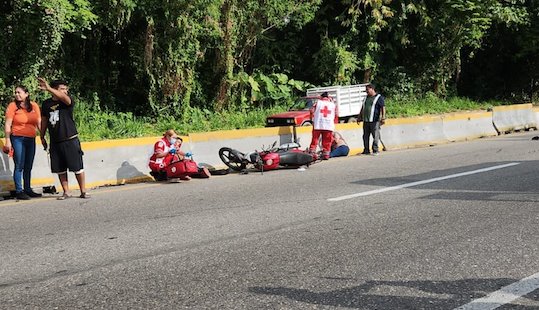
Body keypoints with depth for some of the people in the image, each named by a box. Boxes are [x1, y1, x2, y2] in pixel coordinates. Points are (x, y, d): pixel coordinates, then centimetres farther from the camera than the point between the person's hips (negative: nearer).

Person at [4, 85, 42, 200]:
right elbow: (8, 124, -5)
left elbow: (39, 123, 12)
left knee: (28, 167, 10)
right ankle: (19, 191, -1)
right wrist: (8, 141, -10)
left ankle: (28, 189, 18)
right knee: (19, 166, -5)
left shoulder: (34, 106, 7)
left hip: (31, 139, 4)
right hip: (17, 139, -4)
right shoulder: (12, 106, -3)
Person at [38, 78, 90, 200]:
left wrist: (49, 89, -43)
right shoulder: (46, 103, 7)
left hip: (70, 140, -4)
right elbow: (44, 120, 18)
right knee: (60, 169, 7)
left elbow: (63, 97, -30)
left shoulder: (67, 101, -5)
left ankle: (83, 191, 8)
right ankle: (66, 192, 18)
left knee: (77, 167, -1)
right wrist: (42, 137, 19)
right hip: (55, 142, 4)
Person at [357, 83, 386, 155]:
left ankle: (375, 150, -1)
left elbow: (383, 108, -6)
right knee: (365, 136, 6)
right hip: (366, 121, 7)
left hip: (374, 120, -7)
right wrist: (359, 118, 24)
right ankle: (366, 150, 12)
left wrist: (383, 118, -14)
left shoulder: (379, 97, 1)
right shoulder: (366, 98, 21)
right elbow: (362, 108, 27)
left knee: (375, 136, -5)